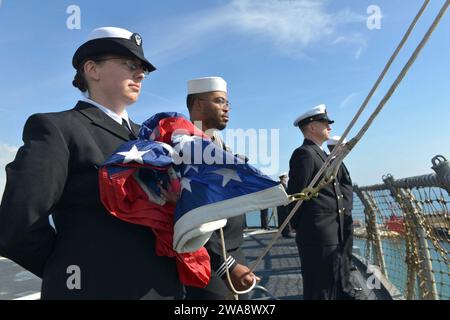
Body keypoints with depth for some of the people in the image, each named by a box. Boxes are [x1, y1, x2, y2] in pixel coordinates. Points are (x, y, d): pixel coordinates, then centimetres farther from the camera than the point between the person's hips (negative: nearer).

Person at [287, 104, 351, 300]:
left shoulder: (320, 154, 19)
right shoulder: (304, 153, -13)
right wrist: (302, 227, -7)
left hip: (332, 237, 10)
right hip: (318, 238, -10)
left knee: (336, 290, 20)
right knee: (320, 292, 0)